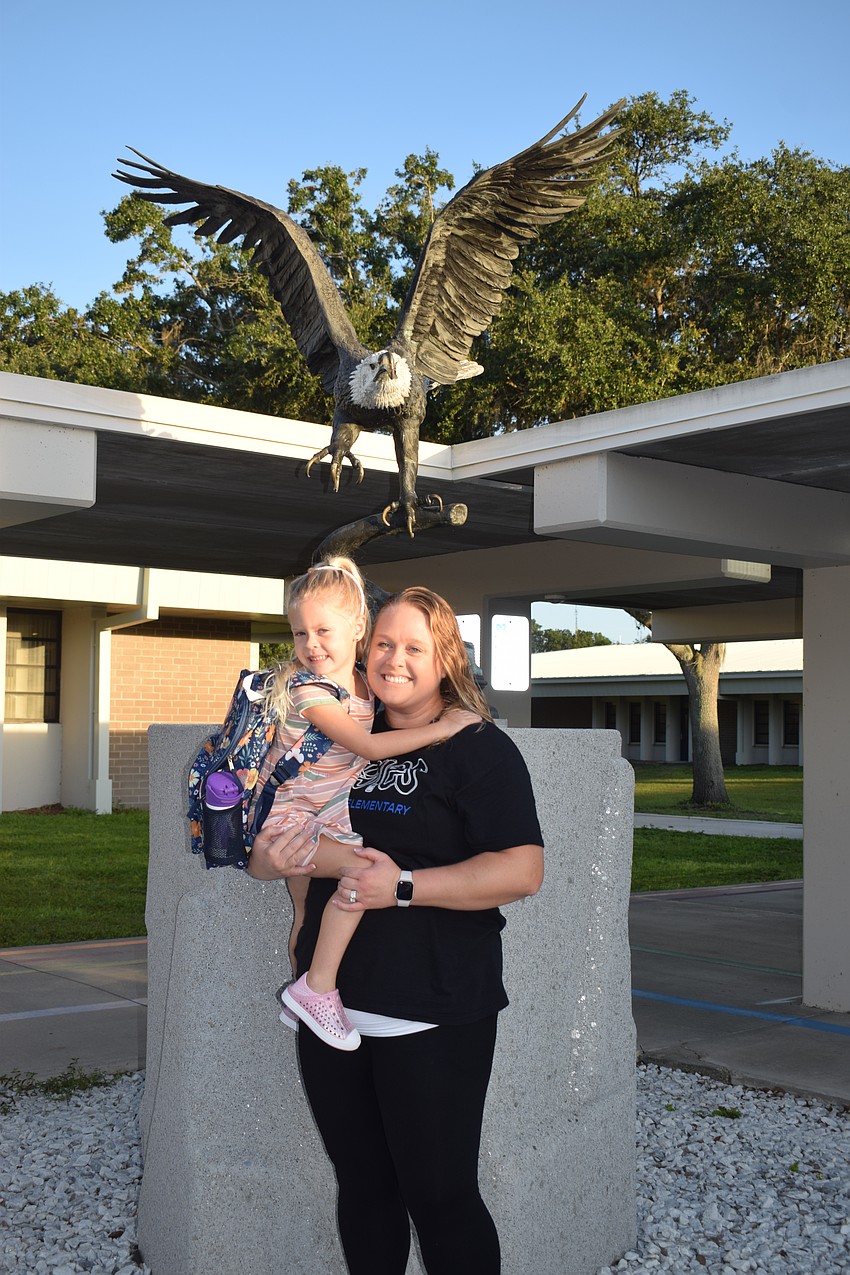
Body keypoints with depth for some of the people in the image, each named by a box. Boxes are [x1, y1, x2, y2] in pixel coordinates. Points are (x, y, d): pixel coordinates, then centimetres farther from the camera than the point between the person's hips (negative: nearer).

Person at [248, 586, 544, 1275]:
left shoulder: (479, 747, -5)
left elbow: (523, 870, -17)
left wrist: (404, 887, -22)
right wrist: (274, 851, -4)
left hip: (432, 1015, -6)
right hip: (333, 1005, 6)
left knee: (440, 1197, 2)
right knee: (362, 1186, 17)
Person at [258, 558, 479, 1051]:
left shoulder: (362, 683, 6)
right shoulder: (306, 688, -18)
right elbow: (369, 746, -25)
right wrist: (442, 728, -22)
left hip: (332, 815, 8)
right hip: (294, 816, -8)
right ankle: (318, 986, -19)